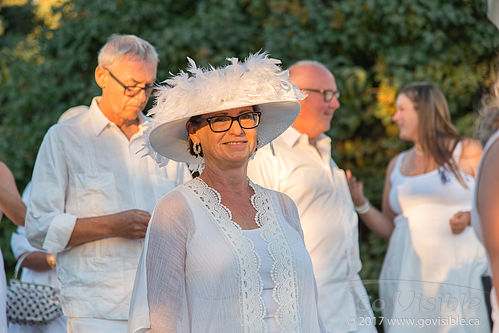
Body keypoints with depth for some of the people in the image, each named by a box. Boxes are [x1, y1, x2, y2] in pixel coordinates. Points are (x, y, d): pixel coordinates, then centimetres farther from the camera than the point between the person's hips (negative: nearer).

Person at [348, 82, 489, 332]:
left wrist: (471, 216, -12)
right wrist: (360, 204, 3)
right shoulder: (397, 165, 17)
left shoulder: (466, 152, 5)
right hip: (409, 277, 4)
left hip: (458, 271, -4)